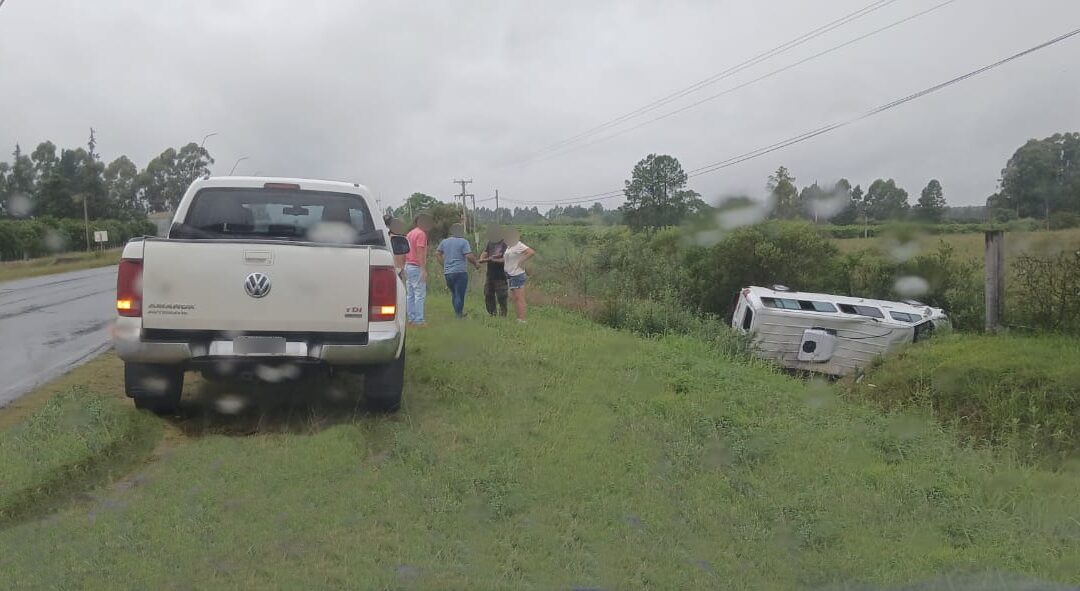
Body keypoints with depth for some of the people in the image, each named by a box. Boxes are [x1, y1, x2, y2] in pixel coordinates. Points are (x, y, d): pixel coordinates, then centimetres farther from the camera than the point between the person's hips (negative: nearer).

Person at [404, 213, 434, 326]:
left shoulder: (410, 233, 17)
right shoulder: (421, 234, -10)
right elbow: (420, 253, -17)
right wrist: (424, 270, -19)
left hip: (408, 266, 9)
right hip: (417, 267, -9)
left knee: (410, 294, 10)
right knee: (420, 294, -7)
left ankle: (411, 318, 13)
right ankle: (418, 320, -8)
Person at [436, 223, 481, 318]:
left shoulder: (444, 242, 10)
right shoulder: (463, 242, -8)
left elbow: (437, 253, 15)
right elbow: (469, 256, -15)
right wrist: (476, 263, 0)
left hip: (447, 272, 6)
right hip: (460, 271, -6)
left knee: (454, 293, 17)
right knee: (460, 294, 0)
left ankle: (457, 312, 23)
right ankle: (459, 314, 2)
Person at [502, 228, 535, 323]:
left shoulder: (519, 245, -13)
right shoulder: (509, 247, 15)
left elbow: (531, 252, -25)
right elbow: (506, 260, 24)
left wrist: (521, 261, -20)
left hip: (517, 275, -10)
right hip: (511, 276, 10)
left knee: (519, 298, -9)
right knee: (514, 298, 11)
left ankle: (522, 320, -8)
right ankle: (518, 319, 17)